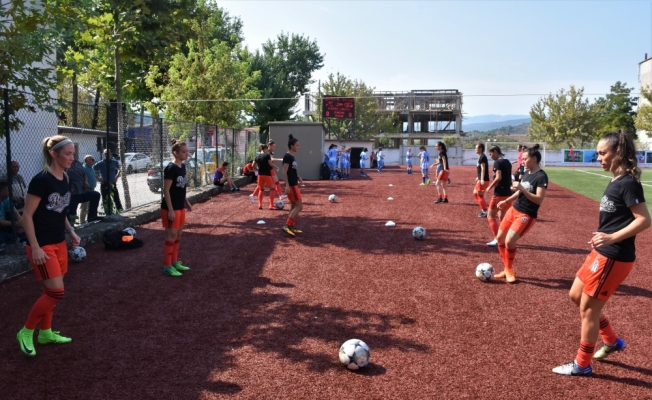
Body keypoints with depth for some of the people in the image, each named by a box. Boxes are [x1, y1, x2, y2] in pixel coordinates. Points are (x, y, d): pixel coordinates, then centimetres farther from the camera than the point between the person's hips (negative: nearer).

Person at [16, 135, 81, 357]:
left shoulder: (64, 179, 6)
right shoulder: (41, 180, -19)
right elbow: (27, 216, -17)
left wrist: (71, 231, 10)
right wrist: (35, 247, -19)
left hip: (59, 243, 8)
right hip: (42, 245, -8)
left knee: (50, 291, 15)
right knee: (56, 292, -8)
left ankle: (46, 333, 29)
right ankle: (25, 332, 11)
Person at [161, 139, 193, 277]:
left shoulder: (182, 166, 8)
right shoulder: (170, 168, -18)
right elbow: (166, 190, -19)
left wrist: (187, 203, 18)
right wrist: (170, 210, -20)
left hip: (180, 207, 9)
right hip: (171, 208, -9)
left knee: (178, 236, 16)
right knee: (171, 237, -1)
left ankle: (175, 262, 28)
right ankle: (167, 267, 8)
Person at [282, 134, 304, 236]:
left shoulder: (292, 157, 13)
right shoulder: (287, 156, -15)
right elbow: (284, 172, -20)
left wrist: (299, 178, 12)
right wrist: (287, 186, -24)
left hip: (294, 184, 10)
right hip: (291, 185, -10)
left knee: (293, 206, 13)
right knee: (299, 206, -9)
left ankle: (291, 226, 19)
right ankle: (287, 226, -9)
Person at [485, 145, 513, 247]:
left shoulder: (497, 162, -12)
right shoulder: (507, 162, 14)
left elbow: (498, 178, -23)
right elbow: (508, 177, 17)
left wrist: (490, 187, -12)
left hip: (499, 194, -9)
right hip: (508, 193, 9)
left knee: (491, 216, -1)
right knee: (501, 217, 17)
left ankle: (497, 239, -7)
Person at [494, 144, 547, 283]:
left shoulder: (541, 176, -18)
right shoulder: (526, 173, 7)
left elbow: (539, 200, -26)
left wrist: (521, 189, -31)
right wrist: (506, 201, 20)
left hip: (527, 215, -9)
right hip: (514, 209, 9)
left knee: (509, 241, -19)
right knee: (500, 238, 9)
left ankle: (510, 270, 5)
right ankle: (507, 269, 24)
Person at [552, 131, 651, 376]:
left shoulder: (628, 183, -18)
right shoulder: (616, 181, 10)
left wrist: (612, 238, -30)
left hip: (614, 257, -10)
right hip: (602, 253, 10)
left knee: (588, 308, 1)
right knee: (576, 295, 19)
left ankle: (582, 364, 18)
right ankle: (611, 341, 34)